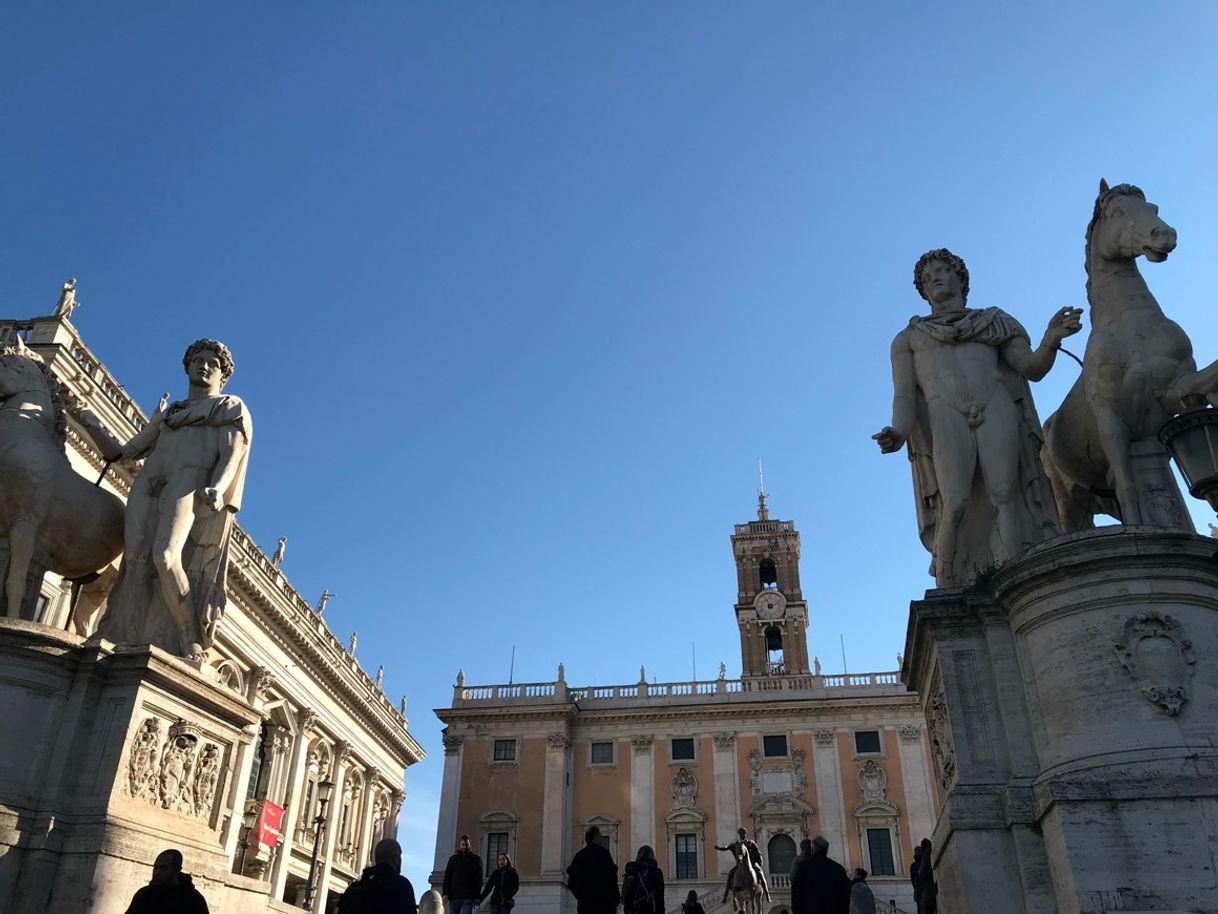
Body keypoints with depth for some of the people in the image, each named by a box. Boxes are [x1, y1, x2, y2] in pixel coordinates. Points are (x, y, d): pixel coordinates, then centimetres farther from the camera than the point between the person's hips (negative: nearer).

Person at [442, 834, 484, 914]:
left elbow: (478, 878, 5)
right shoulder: (453, 859, 15)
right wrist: (445, 893, -4)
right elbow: (447, 877, 9)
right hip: (453, 896, 3)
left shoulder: (476, 859, 10)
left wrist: (476, 896, -5)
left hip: (468, 898, -3)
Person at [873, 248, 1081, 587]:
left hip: (996, 409, 1)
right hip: (944, 417, -1)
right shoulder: (908, 338, 26)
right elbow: (904, 395, 11)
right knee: (956, 504, -22)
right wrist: (898, 432, -11)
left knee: (1003, 497, -20)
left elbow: (1033, 369, 14)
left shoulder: (994, 321, 27)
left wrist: (1051, 339, -9)